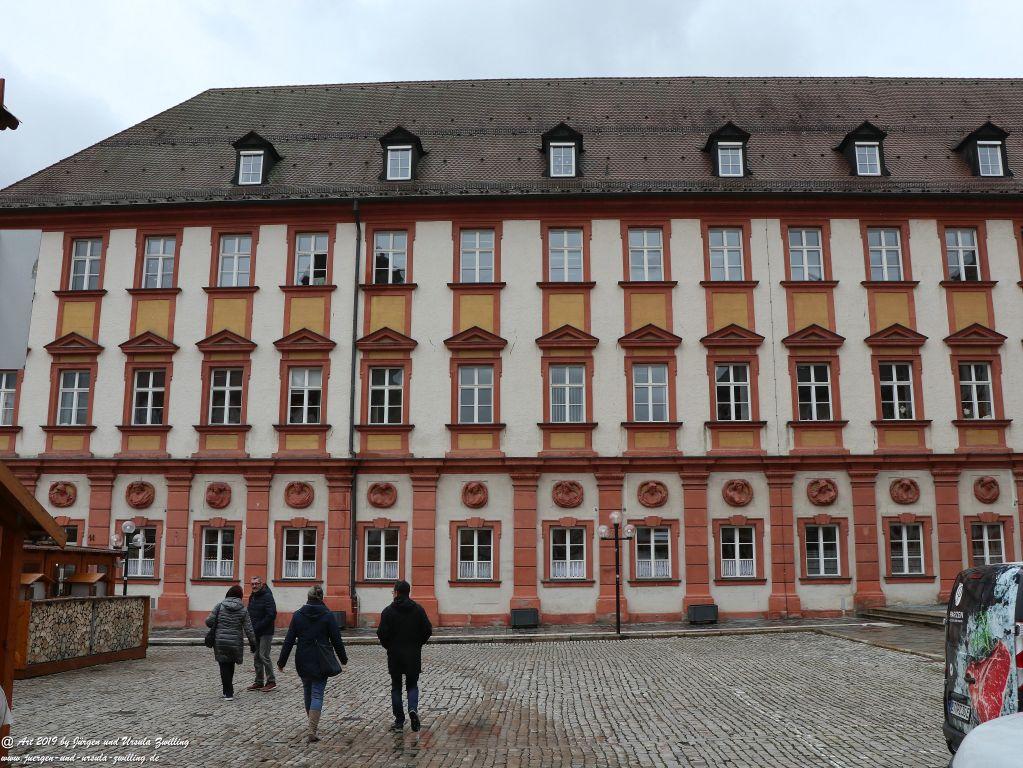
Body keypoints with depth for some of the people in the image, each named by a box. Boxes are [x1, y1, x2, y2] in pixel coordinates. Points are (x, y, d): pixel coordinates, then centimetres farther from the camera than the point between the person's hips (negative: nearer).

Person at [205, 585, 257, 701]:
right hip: (235, 643, 1)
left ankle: (228, 693, 4)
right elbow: (248, 629, -3)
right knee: (231, 665, 18)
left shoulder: (219, 606, -4)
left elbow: (209, 622, -7)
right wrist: (253, 643, 5)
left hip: (220, 642, -1)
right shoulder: (243, 610, -3)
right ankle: (228, 691, 25)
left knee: (224, 666, 5)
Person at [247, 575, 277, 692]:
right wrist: (251, 627, 3)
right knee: (256, 657, 11)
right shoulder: (252, 597, 12)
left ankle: (271, 681, 2)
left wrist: (257, 627, -19)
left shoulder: (267, 596, -14)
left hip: (266, 632, -8)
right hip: (255, 633, 8)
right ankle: (259, 682, 19)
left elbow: (271, 615, -20)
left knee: (264, 656, -8)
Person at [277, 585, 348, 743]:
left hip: (303, 662, 2)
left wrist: (281, 661, 7)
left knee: (307, 692, 19)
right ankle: (312, 731, -11)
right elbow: (336, 640, -3)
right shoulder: (328, 616, -7)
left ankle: (312, 725, 32)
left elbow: (289, 640, -1)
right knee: (317, 695, 0)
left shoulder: (297, 615, -2)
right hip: (321, 663, -2)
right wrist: (343, 658, 11)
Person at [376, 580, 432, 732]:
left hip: (395, 654, -1)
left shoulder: (388, 611, -7)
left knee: (396, 686, 10)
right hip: (414, 655, 1)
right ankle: (413, 709, -13)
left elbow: (382, 633, -11)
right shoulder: (418, 609, -1)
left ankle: (399, 720, 9)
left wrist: (388, 646, 7)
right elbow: (428, 630, -3)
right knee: (412, 684, 13)